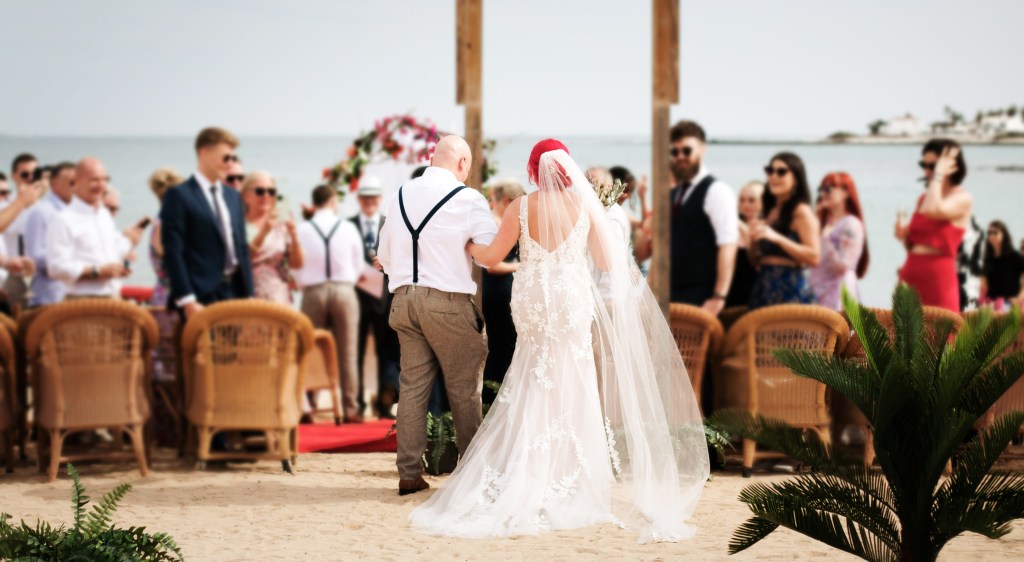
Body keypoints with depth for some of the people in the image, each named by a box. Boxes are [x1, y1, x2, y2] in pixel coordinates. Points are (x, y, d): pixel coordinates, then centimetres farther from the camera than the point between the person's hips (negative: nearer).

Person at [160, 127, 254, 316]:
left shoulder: (233, 196, 17)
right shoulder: (179, 196, -4)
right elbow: (173, 252, -9)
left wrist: (248, 295, 11)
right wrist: (187, 301, -15)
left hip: (234, 292, 6)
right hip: (201, 297, -6)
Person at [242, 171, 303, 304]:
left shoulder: (281, 226, 11)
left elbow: (296, 264, 5)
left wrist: (294, 237, -12)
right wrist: (263, 233, -23)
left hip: (280, 300, 3)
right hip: (250, 299, -3)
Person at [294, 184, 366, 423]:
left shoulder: (302, 229, -4)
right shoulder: (348, 228, 0)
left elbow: (297, 269, 1)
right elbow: (358, 266, 7)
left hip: (313, 293, 0)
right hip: (344, 290, 0)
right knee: (347, 353, 3)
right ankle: (350, 409, 2)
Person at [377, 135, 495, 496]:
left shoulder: (401, 195, 11)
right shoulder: (468, 199, -7)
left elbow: (384, 255, 17)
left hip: (404, 299, 5)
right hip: (449, 302, -5)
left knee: (412, 386, 7)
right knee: (464, 390, 5)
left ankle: (409, 473, 6)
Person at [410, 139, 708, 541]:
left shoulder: (521, 207, -4)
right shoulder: (585, 204, -4)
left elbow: (492, 256, 0)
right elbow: (608, 262, -3)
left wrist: (470, 246, 21)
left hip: (532, 305, 1)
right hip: (574, 303, -1)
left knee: (534, 392, 11)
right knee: (570, 394, 6)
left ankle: (527, 488, 10)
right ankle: (567, 488, 6)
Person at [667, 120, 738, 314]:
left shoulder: (716, 191, -5)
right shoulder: (672, 196, 18)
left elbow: (728, 246, -13)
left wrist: (719, 297, -19)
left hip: (701, 299, -7)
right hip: (670, 297, 7)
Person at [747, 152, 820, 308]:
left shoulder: (801, 212, -3)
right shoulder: (770, 211, 19)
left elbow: (814, 257, -14)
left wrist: (777, 237, -20)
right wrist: (754, 240, 3)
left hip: (790, 289, -7)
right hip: (764, 287, 7)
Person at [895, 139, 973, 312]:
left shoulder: (962, 198, -4)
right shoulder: (923, 198, 16)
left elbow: (935, 211, -26)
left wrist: (938, 174, -14)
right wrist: (904, 236, -1)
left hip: (938, 274, -7)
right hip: (911, 273, 7)